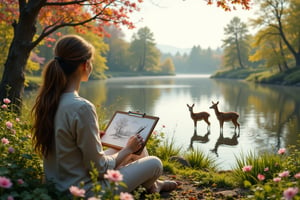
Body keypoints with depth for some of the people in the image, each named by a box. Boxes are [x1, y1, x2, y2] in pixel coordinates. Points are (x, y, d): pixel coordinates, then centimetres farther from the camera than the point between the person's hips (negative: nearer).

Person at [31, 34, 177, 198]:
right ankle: (150, 186, 43)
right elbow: (99, 169, -21)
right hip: (85, 191, -8)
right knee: (155, 163, 10)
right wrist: (128, 149, -6)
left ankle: (153, 184, 47)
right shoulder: (82, 108, -30)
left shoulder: (47, 100, -4)